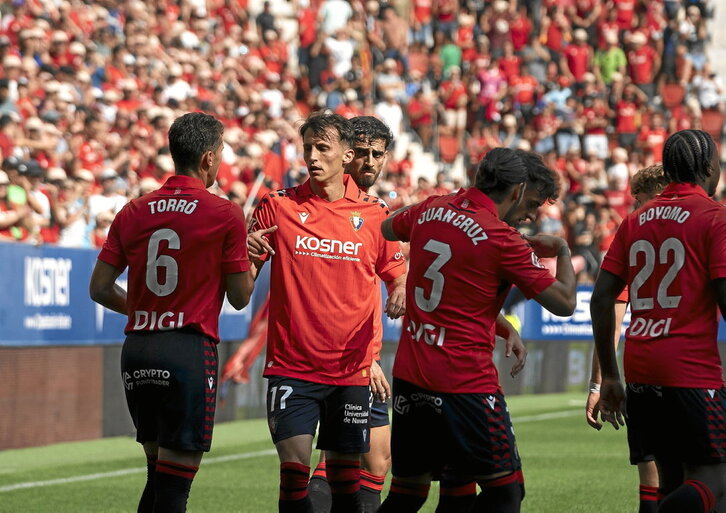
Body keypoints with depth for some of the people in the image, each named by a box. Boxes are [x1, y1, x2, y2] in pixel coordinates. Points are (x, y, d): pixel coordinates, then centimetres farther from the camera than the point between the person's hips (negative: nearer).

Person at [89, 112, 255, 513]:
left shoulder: (133, 212, 7)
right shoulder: (225, 214, -5)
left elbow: (100, 289, 8)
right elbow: (240, 297, 1)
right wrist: (251, 262, 20)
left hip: (136, 352, 5)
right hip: (191, 350, -5)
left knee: (158, 475, 16)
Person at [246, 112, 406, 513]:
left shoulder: (373, 213, 4)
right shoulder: (278, 206, 1)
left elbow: (395, 272, 16)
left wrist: (400, 292, -7)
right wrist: (248, 251, -17)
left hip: (351, 370, 2)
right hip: (291, 368, -1)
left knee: (346, 476, 6)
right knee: (294, 467, -12)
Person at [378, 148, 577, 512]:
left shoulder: (431, 210, 7)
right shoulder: (503, 239, -12)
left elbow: (388, 228, 30)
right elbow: (564, 303, -9)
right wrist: (563, 251, 9)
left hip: (408, 377, 7)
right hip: (467, 383, -7)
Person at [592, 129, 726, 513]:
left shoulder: (635, 220, 13)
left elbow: (601, 299, 10)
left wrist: (609, 377, 15)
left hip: (640, 367, 7)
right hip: (693, 371, -7)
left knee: (672, 478, 15)